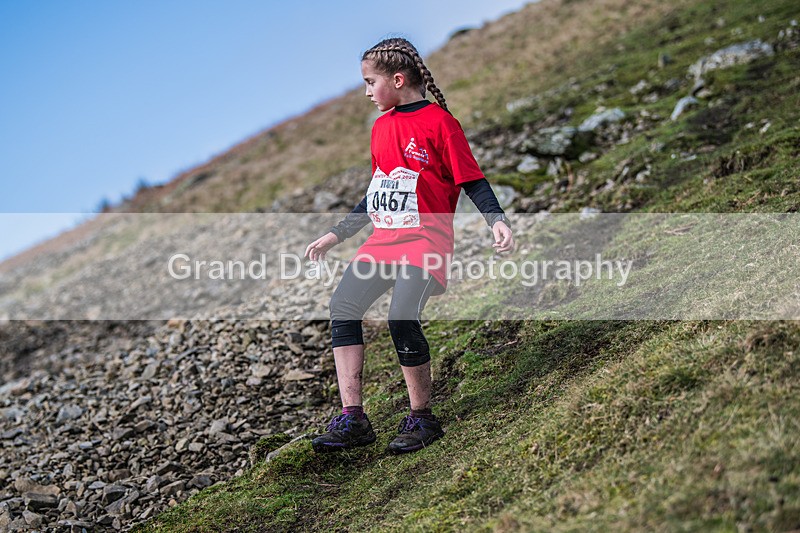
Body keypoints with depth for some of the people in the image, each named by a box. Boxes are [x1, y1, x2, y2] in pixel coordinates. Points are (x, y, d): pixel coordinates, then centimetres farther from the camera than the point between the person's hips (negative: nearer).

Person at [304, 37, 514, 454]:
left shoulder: (439, 122, -6)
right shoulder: (381, 127, 17)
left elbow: (473, 181, -7)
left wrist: (497, 220, -24)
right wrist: (335, 236, 26)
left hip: (426, 239, -7)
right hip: (384, 238, 8)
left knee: (402, 316, -25)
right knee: (343, 306, -8)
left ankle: (422, 419, -7)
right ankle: (352, 419, -6)